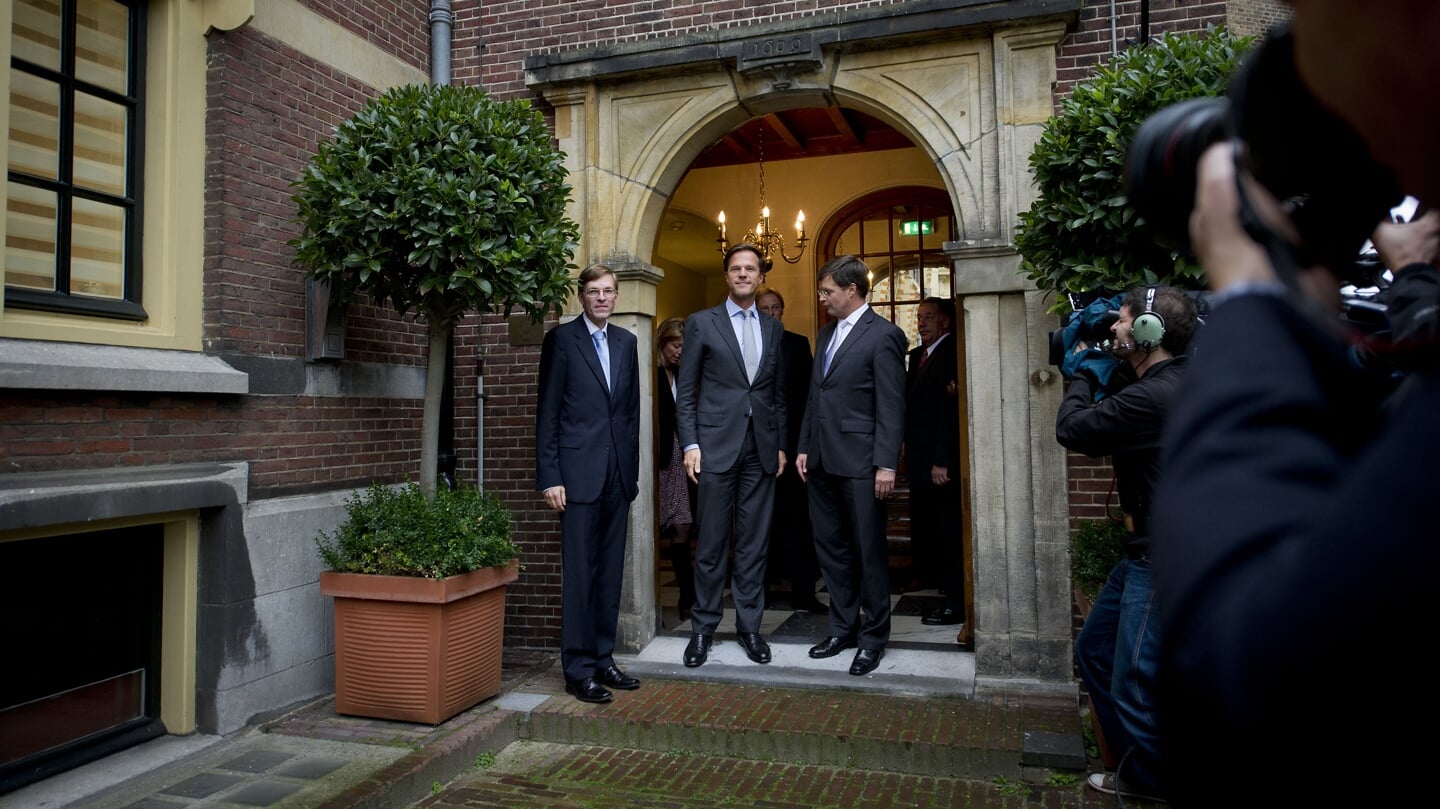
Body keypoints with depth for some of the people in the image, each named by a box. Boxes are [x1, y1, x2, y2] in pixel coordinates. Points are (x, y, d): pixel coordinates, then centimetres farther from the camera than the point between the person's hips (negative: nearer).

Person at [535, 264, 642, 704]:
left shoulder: (627, 342, 14)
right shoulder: (561, 339, -1)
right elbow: (547, 412, -4)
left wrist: (633, 470, 11)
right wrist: (549, 476, -10)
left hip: (619, 473, 5)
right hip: (579, 473, -5)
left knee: (611, 573, 10)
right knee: (579, 573, -1)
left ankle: (603, 658, 21)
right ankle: (578, 670, 8)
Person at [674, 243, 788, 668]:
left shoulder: (773, 328, 13)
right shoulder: (701, 323, 3)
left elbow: (779, 393, 14)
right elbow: (685, 391, 1)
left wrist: (781, 444, 8)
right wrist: (690, 444, -7)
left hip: (762, 448, 3)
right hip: (716, 445, -3)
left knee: (755, 542, 8)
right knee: (711, 542, 3)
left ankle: (749, 625, 19)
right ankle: (703, 628, 16)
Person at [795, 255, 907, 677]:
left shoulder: (883, 335, -8)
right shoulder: (827, 333, 16)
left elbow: (891, 406, -12)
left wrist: (886, 464, -16)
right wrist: (804, 447, 14)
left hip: (860, 463, -7)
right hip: (822, 461, 8)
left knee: (869, 552, 4)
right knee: (830, 548, 13)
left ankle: (873, 637, 17)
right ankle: (843, 627, 27)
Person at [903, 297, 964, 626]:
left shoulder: (951, 355, -12)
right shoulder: (917, 355, 15)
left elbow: (951, 411, -18)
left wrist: (942, 461, -20)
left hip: (942, 463, -8)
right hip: (920, 461, 8)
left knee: (950, 533, 0)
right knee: (926, 528, 13)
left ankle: (956, 604, 8)